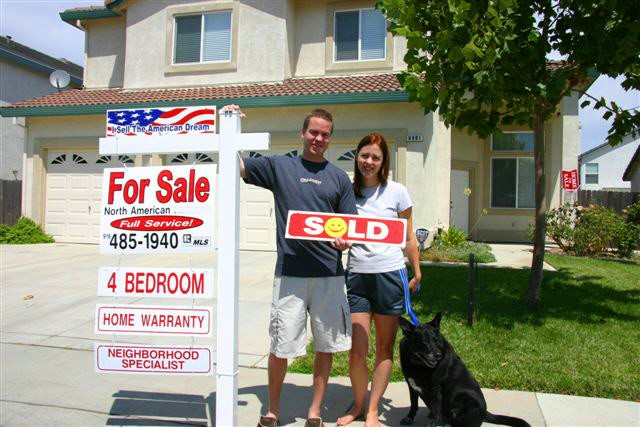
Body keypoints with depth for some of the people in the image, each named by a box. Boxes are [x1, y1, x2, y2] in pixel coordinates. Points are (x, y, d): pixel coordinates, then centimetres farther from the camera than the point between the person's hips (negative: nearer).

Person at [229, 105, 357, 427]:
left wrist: (345, 242, -10)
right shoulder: (279, 166, 7)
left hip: (329, 274, 2)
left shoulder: (339, 177, 12)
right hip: (290, 273, -2)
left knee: (327, 345, 9)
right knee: (281, 346, 3)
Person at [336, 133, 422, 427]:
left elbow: (408, 237, 6)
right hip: (356, 275, 1)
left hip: (389, 274, -1)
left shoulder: (396, 192, -1)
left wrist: (417, 273, 7)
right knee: (357, 350, 1)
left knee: (385, 348, 8)